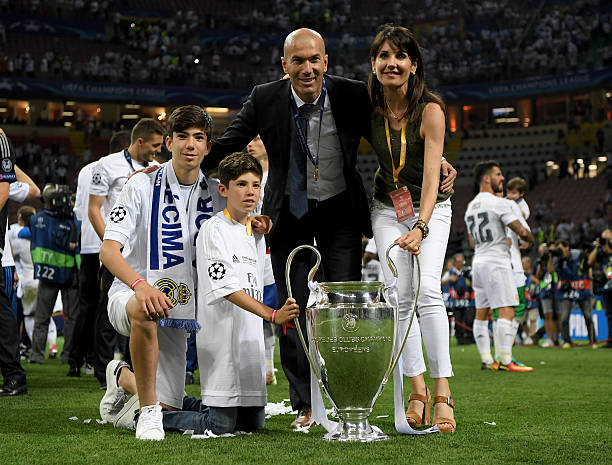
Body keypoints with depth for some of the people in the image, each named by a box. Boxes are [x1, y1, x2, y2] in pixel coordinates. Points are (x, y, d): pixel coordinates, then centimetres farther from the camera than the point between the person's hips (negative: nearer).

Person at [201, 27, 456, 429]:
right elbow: (227, 144, -1)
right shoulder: (266, 99, -11)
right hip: (289, 213, 1)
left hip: (340, 211, -1)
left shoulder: (352, 96, -12)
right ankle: (304, 406, 14)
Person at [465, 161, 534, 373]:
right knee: (506, 312, -10)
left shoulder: (470, 207, 15)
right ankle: (505, 361, -14)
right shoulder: (499, 203, -10)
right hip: (497, 262, -9)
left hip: (478, 261, 9)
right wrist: (530, 239, 8)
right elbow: (521, 231, -14)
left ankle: (486, 360, 9)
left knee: (482, 314, 8)